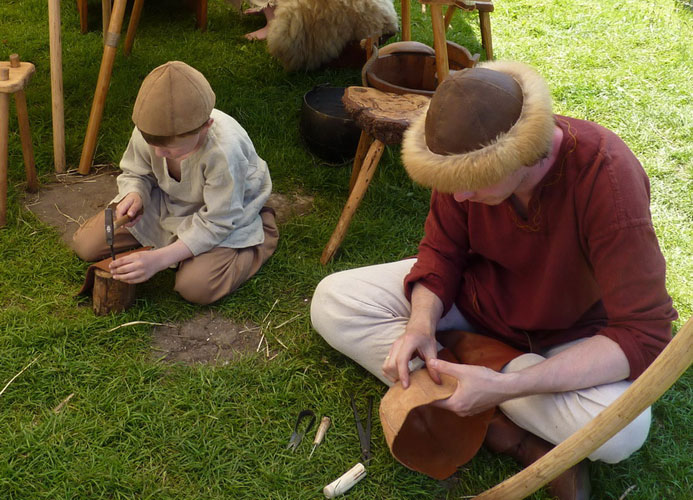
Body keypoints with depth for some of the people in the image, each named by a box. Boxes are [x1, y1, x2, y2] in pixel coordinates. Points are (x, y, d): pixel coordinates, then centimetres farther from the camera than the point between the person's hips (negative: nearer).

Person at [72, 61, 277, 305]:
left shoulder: (224, 151, -39)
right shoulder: (148, 130, -24)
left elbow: (216, 223, -30)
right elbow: (135, 173, -1)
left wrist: (159, 259, -35)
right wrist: (134, 195, -27)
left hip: (226, 215, -5)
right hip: (167, 203, 6)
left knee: (195, 286, -29)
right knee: (85, 244, -1)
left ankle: (263, 238, -1)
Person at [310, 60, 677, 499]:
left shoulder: (608, 178, -34)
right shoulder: (469, 159, -21)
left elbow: (643, 336, -32)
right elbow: (442, 250, -4)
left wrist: (505, 387, -40)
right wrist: (421, 322, -26)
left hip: (572, 331, -4)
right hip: (479, 293, 5)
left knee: (623, 427, -36)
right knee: (333, 302, -14)